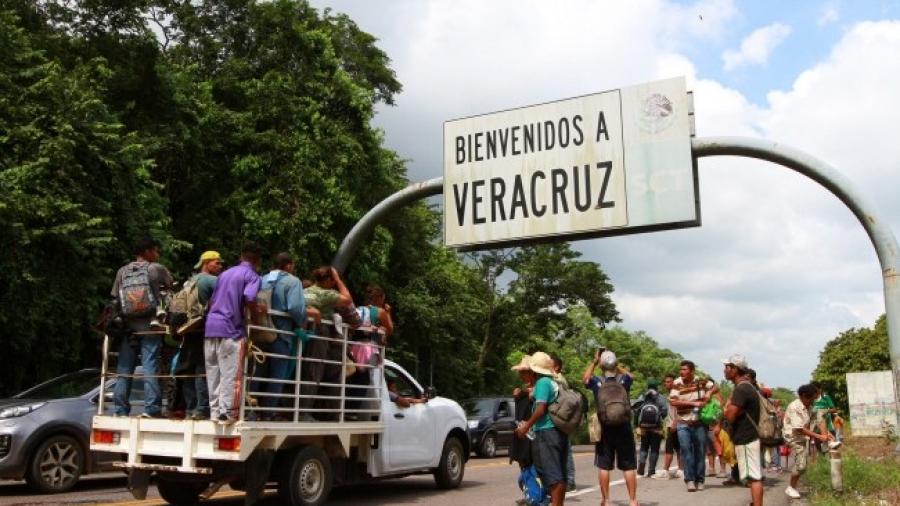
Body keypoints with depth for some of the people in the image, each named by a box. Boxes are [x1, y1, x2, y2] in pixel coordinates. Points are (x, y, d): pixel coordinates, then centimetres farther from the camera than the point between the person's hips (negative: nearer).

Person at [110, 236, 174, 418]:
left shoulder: (122, 271, 11)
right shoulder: (156, 268, 0)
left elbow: (115, 299, 10)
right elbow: (171, 284, 15)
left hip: (128, 325, 4)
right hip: (150, 325, -4)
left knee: (124, 368, 8)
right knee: (150, 366, -4)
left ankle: (121, 409, 10)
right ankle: (151, 408, -8)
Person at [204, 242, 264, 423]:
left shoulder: (225, 273, 20)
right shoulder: (252, 276, -1)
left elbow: (212, 301, 21)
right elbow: (249, 299, -17)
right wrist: (259, 310, 0)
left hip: (211, 326, 7)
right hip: (231, 329, -7)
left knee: (213, 373, 10)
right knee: (231, 374, -3)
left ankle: (214, 411, 13)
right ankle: (226, 412, -5)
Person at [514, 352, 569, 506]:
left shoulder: (542, 382, -10)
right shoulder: (554, 383, 14)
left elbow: (540, 409, -17)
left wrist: (527, 426, -6)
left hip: (546, 431, -9)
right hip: (559, 431, 9)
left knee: (551, 473, -9)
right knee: (560, 474, 12)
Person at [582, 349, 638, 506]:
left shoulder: (597, 382, -5)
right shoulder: (623, 380, -3)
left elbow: (584, 379, 19)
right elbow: (630, 375, 23)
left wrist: (594, 362, 18)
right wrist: (617, 365, 18)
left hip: (604, 429, 0)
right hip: (623, 428, 0)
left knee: (604, 466, 7)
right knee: (628, 466, 7)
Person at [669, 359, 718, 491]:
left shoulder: (701, 381, 1)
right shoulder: (677, 384, -3)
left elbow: (716, 387, 11)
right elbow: (673, 401, -12)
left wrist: (709, 393, -12)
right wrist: (693, 403, -17)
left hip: (699, 422, 1)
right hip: (683, 423, -1)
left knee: (700, 451, 5)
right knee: (686, 449, -13)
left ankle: (699, 480, 17)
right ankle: (690, 479, -6)